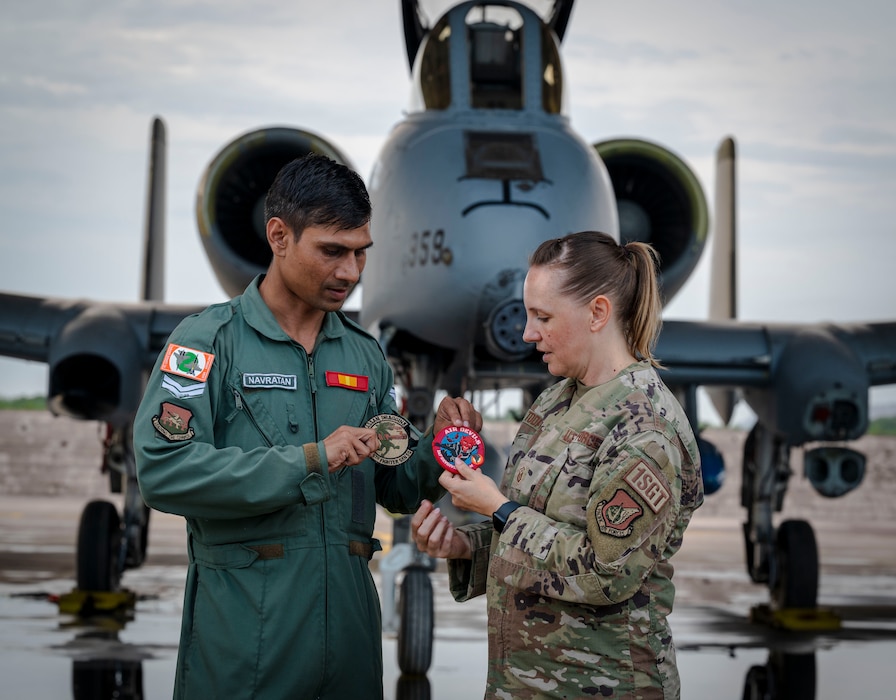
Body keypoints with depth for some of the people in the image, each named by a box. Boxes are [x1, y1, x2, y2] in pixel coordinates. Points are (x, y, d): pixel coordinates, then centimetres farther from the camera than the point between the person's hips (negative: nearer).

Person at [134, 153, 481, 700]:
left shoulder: (366, 354, 12)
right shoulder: (212, 339, -5)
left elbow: (396, 489, 16)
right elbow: (163, 469, -18)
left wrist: (438, 448, -5)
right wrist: (309, 461, -19)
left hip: (347, 610, 5)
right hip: (243, 628, -5)